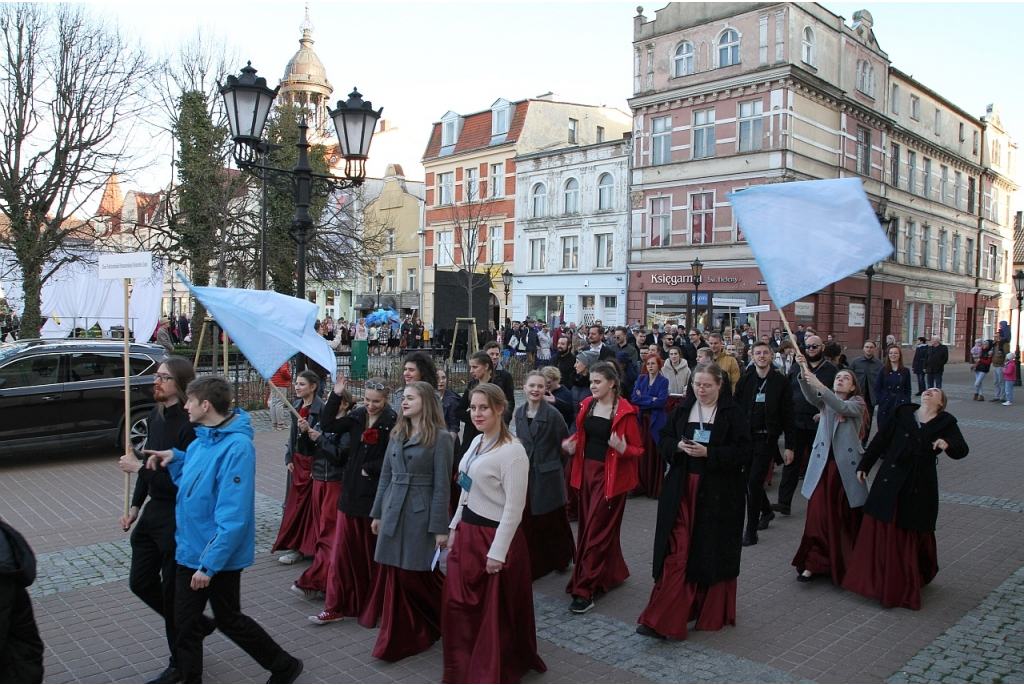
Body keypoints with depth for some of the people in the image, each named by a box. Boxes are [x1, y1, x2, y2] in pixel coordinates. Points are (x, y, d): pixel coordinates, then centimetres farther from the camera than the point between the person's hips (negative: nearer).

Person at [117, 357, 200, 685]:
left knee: (173, 590, 4)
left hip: (178, 516, -9)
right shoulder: (156, 415, 5)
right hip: (154, 510, 9)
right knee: (140, 582, 17)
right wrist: (135, 506, 15)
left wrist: (139, 468, -20)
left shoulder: (189, 424, -23)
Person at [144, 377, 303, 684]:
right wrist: (175, 458, 1)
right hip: (190, 550, 9)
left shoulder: (236, 446, -26)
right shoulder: (202, 438, 3)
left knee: (229, 620, 8)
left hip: (219, 556, -8)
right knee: (185, 622, 16)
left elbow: (233, 516, -28)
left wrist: (210, 563, -26)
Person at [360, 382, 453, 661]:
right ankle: (401, 634, 24)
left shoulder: (440, 438, -9)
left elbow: (441, 485, -11)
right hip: (393, 512, 6)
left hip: (420, 513, -6)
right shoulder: (397, 434, 10)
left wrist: (440, 527, -12)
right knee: (394, 573, 8)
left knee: (415, 574, 1)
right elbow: (385, 476, 14)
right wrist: (377, 513, 13)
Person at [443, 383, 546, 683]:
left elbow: (514, 508, -20)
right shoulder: (477, 441, 7)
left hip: (494, 537, -8)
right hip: (467, 533, 8)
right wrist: (455, 526, 15)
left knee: (494, 613, 7)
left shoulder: (512, 451, -20)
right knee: (458, 605, 13)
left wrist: (497, 551, -19)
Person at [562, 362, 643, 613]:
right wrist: (570, 444, -3)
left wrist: (622, 448, -29)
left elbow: (637, 449, -8)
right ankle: (613, 572, 33)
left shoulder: (625, 411, -13)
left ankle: (584, 590, 1)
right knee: (587, 527, 14)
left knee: (595, 531, -4)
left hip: (610, 476, -7)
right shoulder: (587, 405, 5)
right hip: (586, 472, 7)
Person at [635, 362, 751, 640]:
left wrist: (708, 452, -18)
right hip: (682, 489, 3)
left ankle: (712, 614, 25)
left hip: (718, 492, -2)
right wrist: (679, 446, -11)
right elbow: (664, 440, 10)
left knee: (713, 553, 6)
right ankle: (663, 619, 1)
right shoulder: (683, 409, 8)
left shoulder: (733, 413, -3)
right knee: (677, 552, -1)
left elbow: (742, 451, -8)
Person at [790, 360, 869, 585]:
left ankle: (847, 564, 22)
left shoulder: (857, 404, 1)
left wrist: (819, 384, -35)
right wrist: (804, 374, -30)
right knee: (818, 514, -3)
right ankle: (813, 563, 2)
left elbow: (841, 407, -22)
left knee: (847, 517, 6)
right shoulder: (825, 401, 10)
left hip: (846, 465, -2)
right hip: (822, 464, 2)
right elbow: (810, 396, -12)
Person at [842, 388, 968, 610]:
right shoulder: (903, 413, 7)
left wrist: (948, 444, -30)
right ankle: (877, 581, 16)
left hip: (920, 488, -1)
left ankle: (909, 585, 26)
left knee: (914, 536, 7)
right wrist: (864, 465, 10)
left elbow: (962, 450, -8)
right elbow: (881, 440, 10)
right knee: (881, 533, 4)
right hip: (890, 483, 1)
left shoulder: (946, 423, 3)